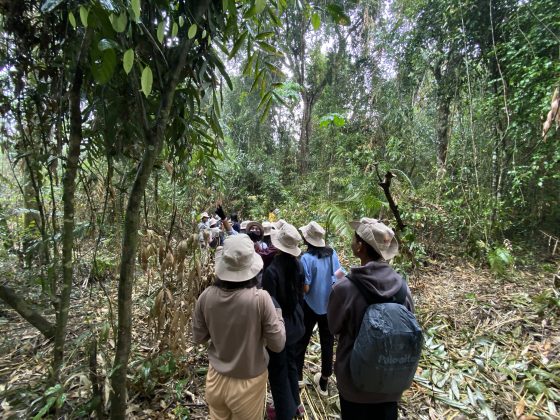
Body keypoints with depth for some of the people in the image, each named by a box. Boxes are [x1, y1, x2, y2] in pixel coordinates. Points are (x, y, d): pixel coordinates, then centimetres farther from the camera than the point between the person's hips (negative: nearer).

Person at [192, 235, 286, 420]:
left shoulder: (206, 296, -17)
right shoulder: (260, 298, -27)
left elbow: (198, 338, -1)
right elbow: (278, 344, -16)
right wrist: (278, 314, -3)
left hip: (216, 379, 3)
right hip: (248, 384, -2)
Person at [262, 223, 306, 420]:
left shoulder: (272, 270, -28)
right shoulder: (298, 265, -8)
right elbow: (300, 295, 4)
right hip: (293, 323, 7)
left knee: (277, 370, 15)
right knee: (290, 364, 26)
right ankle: (294, 404, 45)